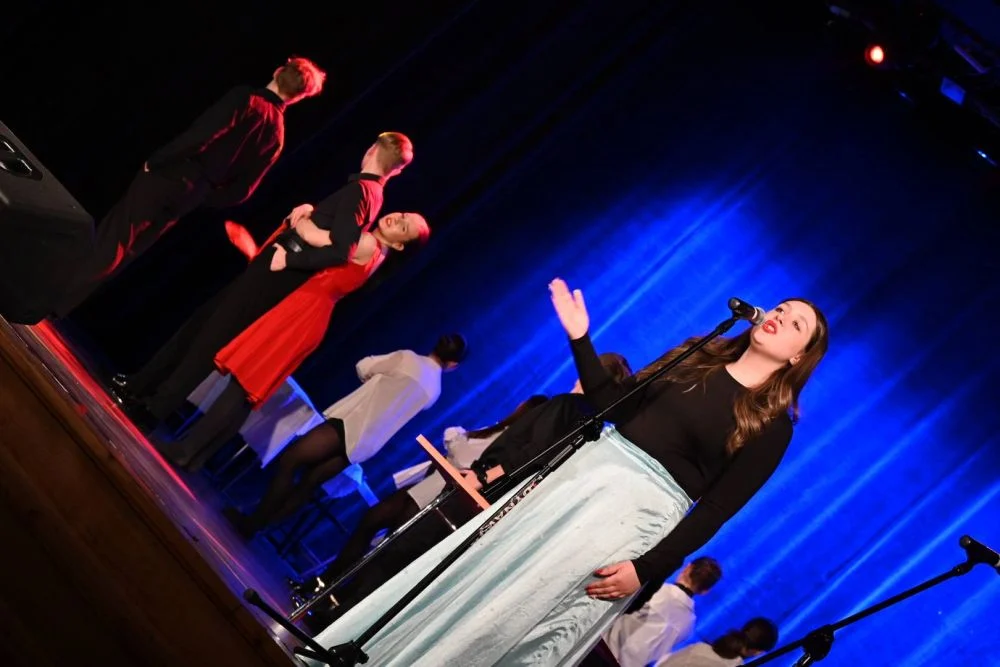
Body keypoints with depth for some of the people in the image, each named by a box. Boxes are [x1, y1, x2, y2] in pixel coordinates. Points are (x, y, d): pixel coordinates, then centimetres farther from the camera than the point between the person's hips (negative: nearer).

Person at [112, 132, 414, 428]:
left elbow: (340, 251, -27)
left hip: (277, 272, -9)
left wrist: (288, 259, -19)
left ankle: (153, 408, 3)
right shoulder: (372, 194, 13)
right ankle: (141, 386, 19)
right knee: (205, 320, 13)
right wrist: (307, 218, -4)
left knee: (213, 333, -3)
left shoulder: (359, 189, -15)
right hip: (278, 270, 9)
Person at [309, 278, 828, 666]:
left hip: (643, 513, -5)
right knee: (478, 573, 4)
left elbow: (716, 510, -9)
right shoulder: (700, 357, 11)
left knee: (514, 617, -10)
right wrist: (581, 339, 4)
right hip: (590, 473, 5)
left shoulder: (771, 426, -4)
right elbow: (612, 407, 13)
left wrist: (648, 570, -15)